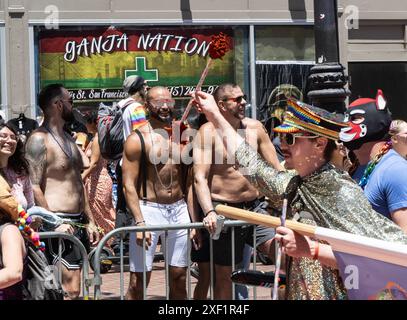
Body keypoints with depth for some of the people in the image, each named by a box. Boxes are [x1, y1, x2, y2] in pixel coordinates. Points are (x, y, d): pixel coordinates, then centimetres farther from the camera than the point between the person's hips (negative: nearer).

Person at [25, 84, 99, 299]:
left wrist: (89, 221, 21)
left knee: (71, 288, 9)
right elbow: (33, 187, -18)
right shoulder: (39, 140, -10)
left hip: (78, 222, 9)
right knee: (70, 291, -14)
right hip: (59, 224, -9)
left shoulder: (68, 139, 20)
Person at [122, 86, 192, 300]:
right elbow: (129, 186, -9)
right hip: (150, 210, -5)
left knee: (179, 277, 9)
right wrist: (139, 222, -19)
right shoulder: (138, 139, -5)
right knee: (139, 280, -5)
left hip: (179, 209, 5)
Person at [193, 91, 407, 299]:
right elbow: (249, 162, 18)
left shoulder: (344, 194, -18)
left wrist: (311, 249, -27)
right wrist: (214, 114, 22)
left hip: (335, 294, -7)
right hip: (296, 293, 7)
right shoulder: (292, 186, 5)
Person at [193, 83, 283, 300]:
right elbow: (200, 177, -15)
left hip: (255, 208, 4)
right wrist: (209, 212, -28)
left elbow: (275, 168, 8)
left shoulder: (254, 127, 5)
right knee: (224, 275, 5)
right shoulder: (208, 132, -8)